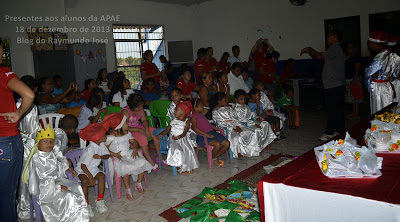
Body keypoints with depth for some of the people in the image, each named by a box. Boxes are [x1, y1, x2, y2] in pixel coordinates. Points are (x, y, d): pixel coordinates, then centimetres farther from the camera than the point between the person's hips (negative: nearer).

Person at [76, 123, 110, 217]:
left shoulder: (101, 145, -6)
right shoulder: (90, 150, -28)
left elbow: (107, 155, 1)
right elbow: (83, 165, -26)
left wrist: (100, 157, -21)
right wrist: (90, 177, -28)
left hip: (93, 168, 6)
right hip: (82, 169, -6)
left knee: (102, 176, -23)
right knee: (85, 181, -34)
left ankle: (99, 201, -13)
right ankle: (86, 205, -18)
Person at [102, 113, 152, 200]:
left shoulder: (127, 133, 9)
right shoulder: (110, 137, -8)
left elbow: (134, 142, 17)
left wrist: (135, 149, -5)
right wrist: (115, 154, -20)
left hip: (128, 154, 6)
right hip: (118, 158, -5)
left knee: (142, 162, -18)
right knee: (124, 167, -37)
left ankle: (138, 184, 3)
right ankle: (128, 190, -18)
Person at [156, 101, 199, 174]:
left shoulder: (187, 121, 0)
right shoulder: (174, 121, 11)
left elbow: (184, 133, -11)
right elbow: (167, 130, 13)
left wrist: (179, 137, -31)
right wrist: (161, 134, -6)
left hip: (183, 138, -1)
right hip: (174, 140, 1)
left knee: (188, 151, -24)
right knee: (177, 151, -26)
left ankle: (188, 167, -2)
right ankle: (179, 168, -9)